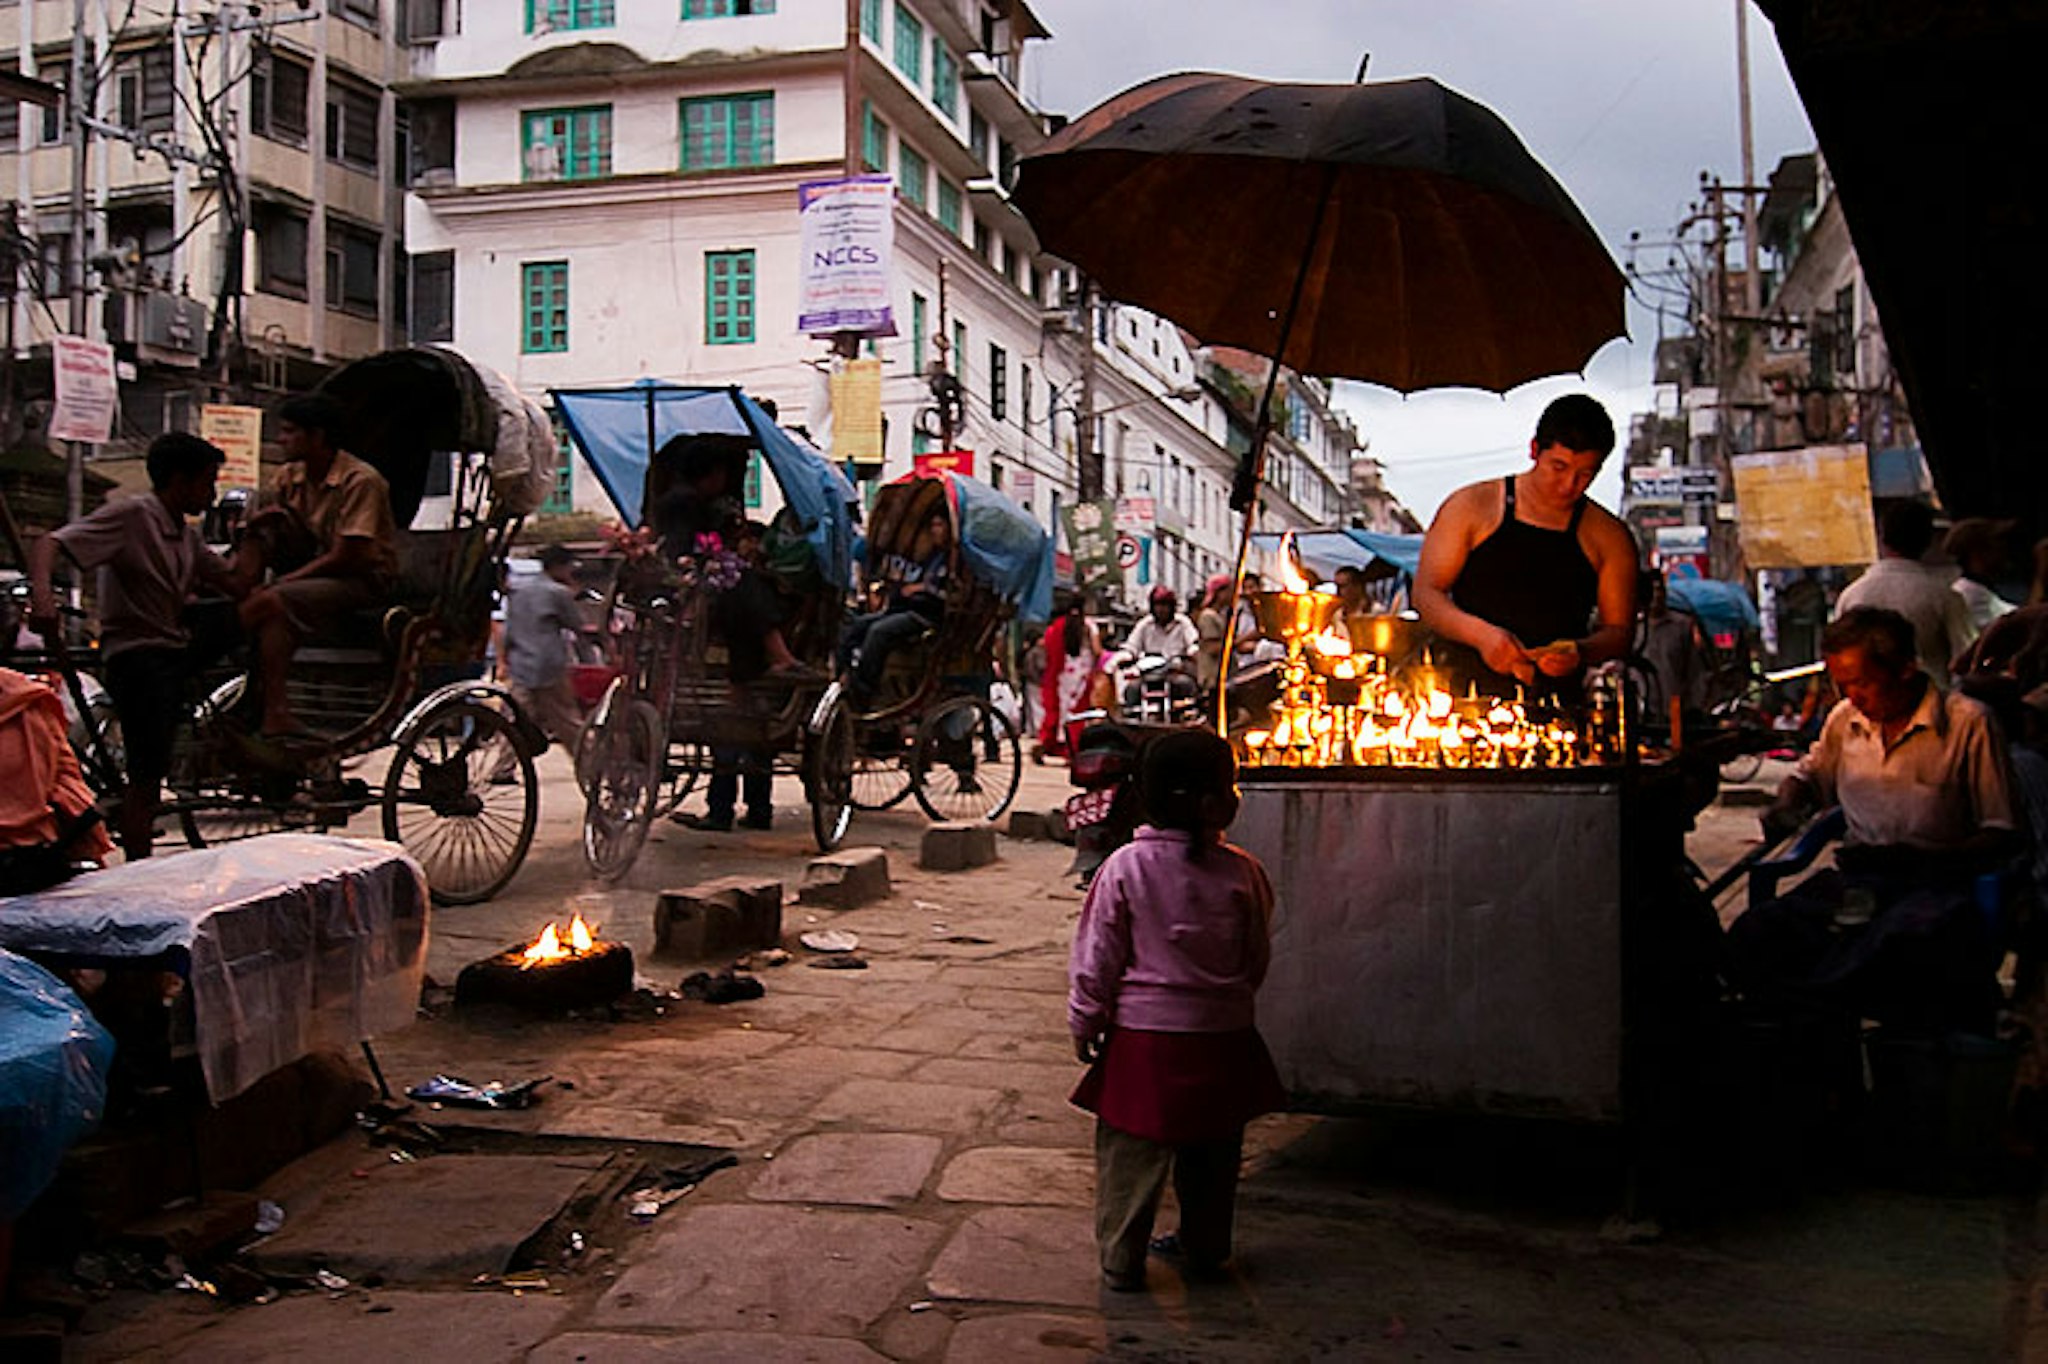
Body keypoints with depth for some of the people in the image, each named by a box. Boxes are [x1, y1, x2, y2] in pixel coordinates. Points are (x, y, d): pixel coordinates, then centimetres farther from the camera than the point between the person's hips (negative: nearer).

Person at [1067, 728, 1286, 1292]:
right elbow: (1258, 957, 4)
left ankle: (1120, 1260, 15)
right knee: (1211, 1154, 19)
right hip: (1222, 1035, 2)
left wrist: (1084, 1022, 6)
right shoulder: (1242, 872, -8)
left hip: (1143, 1037, -2)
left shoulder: (1125, 868, -11)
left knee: (1129, 1152, 9)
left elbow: (1097, 958, -6)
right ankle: (1204, 1250, 33)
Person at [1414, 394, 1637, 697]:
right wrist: (1480, 633, -14)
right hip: (1463, 694, -1)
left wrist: (1581, 652, -10)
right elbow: (1425, 593, 4)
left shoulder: (1609, 538, 11)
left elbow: (1619, 631, 14)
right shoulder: (1472, 506, 7)